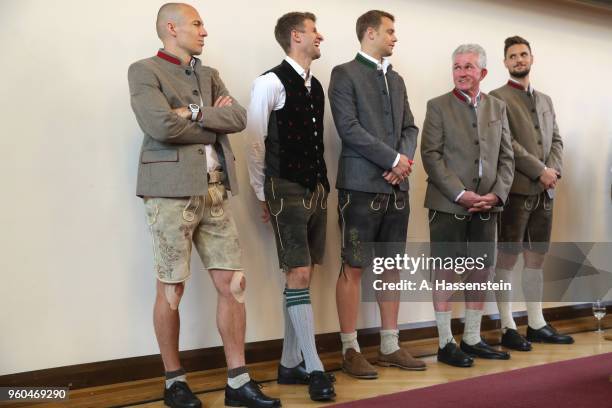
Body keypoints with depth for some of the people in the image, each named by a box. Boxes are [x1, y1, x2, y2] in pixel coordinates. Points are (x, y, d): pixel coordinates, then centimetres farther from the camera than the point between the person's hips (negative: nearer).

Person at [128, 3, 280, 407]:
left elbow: (239, 117, 4)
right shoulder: (144, 71, -1)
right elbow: (161, 126, -16)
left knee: (233, 283, 3)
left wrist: (195, 113, -10)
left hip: (215, 191, 6)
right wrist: (214, 126, -3)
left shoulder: (209, 74, 19)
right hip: (172, 191, -6)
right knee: (172, 289, 2)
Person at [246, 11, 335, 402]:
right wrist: (263, 195, -4)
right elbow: (254, 143, -8)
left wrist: (323, 185, 12)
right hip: (287, 191, -8)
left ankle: (290, 364, 17)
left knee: (303, 276, 9)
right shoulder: (271, 83, -9)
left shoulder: (315, 86, 14)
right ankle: (314, 368, 0)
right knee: (299, 275, -7)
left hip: (316, 190, 8)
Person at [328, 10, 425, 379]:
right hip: (362, 185, -7)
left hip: (397, 186, 7)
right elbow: (348, 127, -13)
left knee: (392, 267, 9)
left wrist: (405, 158, -7)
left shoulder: (396, 79, 18)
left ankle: (390, 347, 17)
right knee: (353, 268, -3)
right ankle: (351, 350, 5)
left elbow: (410, 127, 14)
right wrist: (393, 160, -13)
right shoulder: (345, 74, -2)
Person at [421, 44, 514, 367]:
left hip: (486, 205, 4)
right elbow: (431, 155, -8)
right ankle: (445, 344, 9)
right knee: (446, 273, 1)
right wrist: (461, 194, -15)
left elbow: (506, 156, 10)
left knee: (480, 272, 8)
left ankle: (472, 339, 20)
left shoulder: (497, 107, 12)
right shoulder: (438, 107, 0)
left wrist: (497, 195, -5)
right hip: (448, 205, -4)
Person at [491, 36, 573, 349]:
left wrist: (554, 169, -3)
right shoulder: (498, 98, -2)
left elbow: (556, 140, 16)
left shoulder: (545, 100, 20)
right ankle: (507, 328, 3)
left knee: (536, 257, 10)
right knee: (508, 257, -2)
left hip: (544, 191, 7)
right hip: (516, 189, -6)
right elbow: (506, 143, -11)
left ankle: (536, 324, 17)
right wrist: (539, 171, -14)